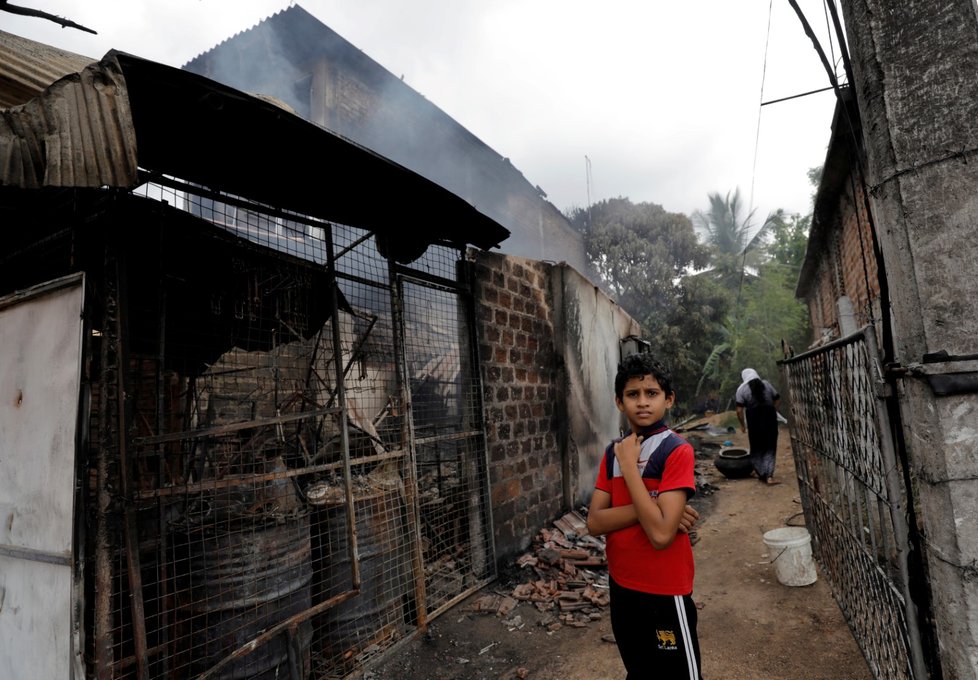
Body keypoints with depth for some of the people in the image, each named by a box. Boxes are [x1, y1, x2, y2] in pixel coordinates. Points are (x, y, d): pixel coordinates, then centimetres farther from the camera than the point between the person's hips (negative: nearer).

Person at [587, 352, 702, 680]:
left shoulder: (677, 451, -17)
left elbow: (661, 534, -26)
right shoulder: (613, 451, 1)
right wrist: (650, 508, -21)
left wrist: (629, 466, -22)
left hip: (665, 592, -6)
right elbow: (594, 523, -8)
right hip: (621, 587, 6)